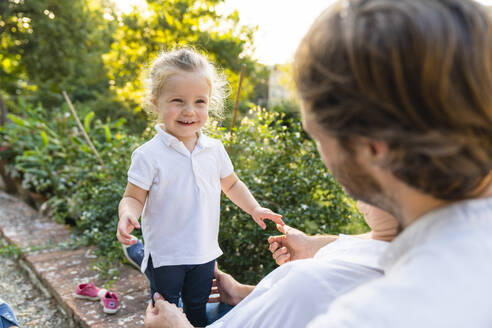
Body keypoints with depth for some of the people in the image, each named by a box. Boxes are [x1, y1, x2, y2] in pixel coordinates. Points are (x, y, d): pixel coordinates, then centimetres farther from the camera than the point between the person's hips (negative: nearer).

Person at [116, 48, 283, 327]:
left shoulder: (214, 149, -3)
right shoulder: (149, 155, -17)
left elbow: (231, 184, 11)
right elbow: (134, 197, -13)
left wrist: (255, 209, 2)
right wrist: (128, 214, -35)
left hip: (204, 252, 4)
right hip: (165, 256, -3)